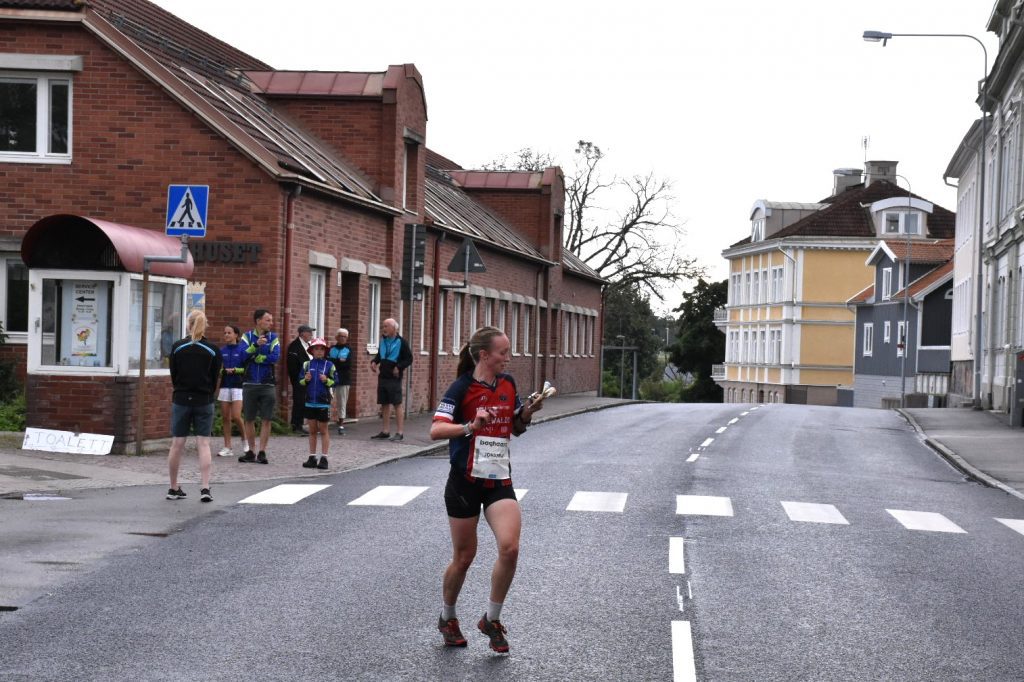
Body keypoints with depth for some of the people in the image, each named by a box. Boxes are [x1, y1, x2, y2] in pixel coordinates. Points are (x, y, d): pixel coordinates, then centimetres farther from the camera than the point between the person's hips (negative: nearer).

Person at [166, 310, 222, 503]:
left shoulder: (177, 347, -3)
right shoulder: (213, 350, -3)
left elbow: (173, 375, 3)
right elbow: (215, 378, 2)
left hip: (181, 400, 0)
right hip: (204, 401, 0)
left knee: (177, 444, 6)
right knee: (203, 444, 0)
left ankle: (174, 488, 13)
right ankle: (205, 488, -8)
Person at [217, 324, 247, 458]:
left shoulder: (242, 349, -3)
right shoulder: (222, 350, 8)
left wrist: (235, 370, -16)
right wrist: (220, 371, -11)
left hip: (238, 385, -4)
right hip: (225, 385, 4)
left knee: (236, 416, -12)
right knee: (225, 417, 2)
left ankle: (245, 439, 13)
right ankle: (227, 447, 7)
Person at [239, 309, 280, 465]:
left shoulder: (273, 338, 4)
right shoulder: (247, 336, 3)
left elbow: (275, 357, -11)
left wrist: (252, 358, -10)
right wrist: (256, 345, -25)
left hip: (267, 384, 0)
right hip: (249, 384, 0)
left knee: (266, 419, -2)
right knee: (249, 419, 6)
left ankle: (262, 452, 3)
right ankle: (251, 452, 15)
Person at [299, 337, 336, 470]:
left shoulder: (329, 365, -1)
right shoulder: (307, 364, 6)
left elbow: (335, 382, -1)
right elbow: (300, 381, 9)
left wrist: (326, 380, -19)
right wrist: (305, 380, -12)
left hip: (323, 402, -3)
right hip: (310, 401, 3)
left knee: (323, 430, 3)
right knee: (312, 430, 9)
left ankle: (324, 458, 6)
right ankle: (312, 458, 14)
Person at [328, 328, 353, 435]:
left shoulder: (348, 350, 6)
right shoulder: (331, 349, 9)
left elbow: (347, 364, -7)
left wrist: (333, 362, -8)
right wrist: (339, 361, -11)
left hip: (343, 380, 0)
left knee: (342, 403, 2)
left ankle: (341, 425, 7)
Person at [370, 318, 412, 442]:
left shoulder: (401, 342, -8)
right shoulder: (382, 341, 11)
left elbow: (409, 359, -8)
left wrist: (399, 367, -19)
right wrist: (374, 362, 5)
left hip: (394, 378, -7)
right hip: (382, 377, 7)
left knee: (397, 405, -4)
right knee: (384, 405, 10)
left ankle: (399, 433, -2)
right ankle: (385, 432, 16)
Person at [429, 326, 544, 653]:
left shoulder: (508, 384, 6)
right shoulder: (462, 387, -11)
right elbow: (435, 430, -20)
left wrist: (528, 412, -3)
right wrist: (470, 426, -34)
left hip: (499, 480, 4)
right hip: (466, 481, -4)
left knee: (510, 548, -13)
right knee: (464, 556, 5)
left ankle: (491, 619, 5)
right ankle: (447, 618, 30)